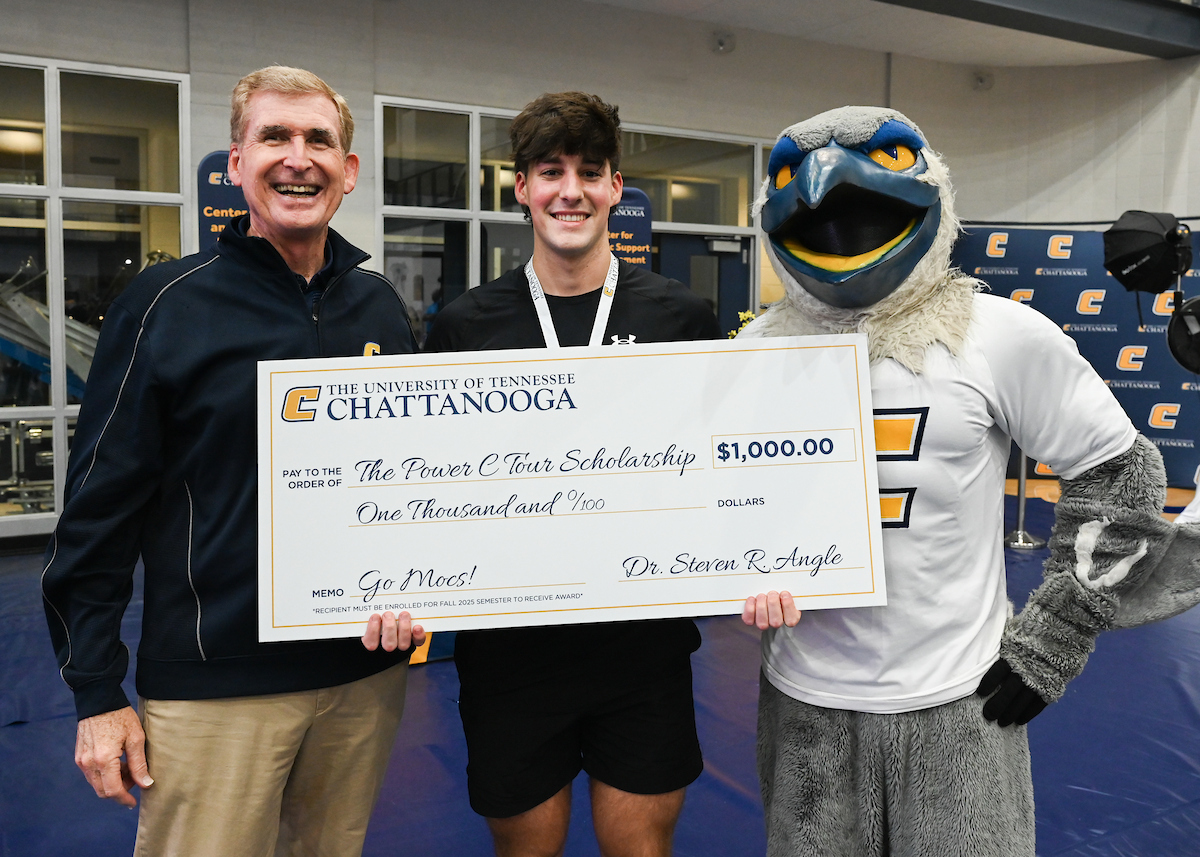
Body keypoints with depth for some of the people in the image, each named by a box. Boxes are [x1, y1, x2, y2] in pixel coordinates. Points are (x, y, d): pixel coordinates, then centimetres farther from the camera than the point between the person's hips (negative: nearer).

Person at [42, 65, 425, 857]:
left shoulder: (383, 308, 5)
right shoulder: (164, 305, -7)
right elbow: (101, 507, -6)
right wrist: (97, 693, -6)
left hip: (367, 672, 4)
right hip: (214, 685, -4)